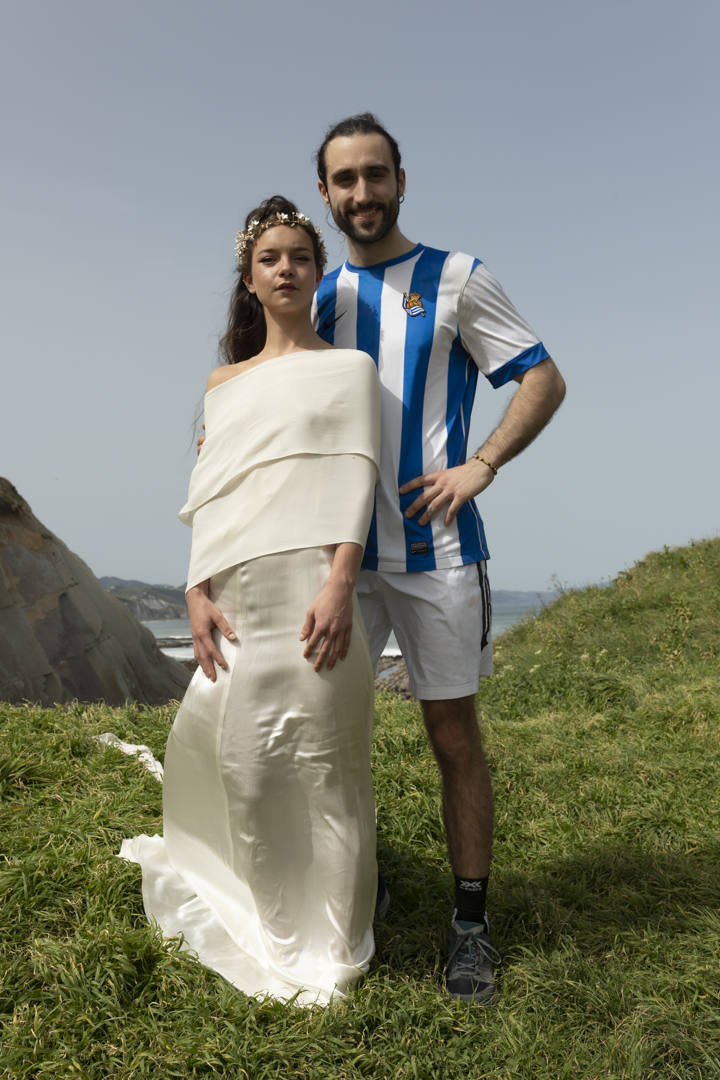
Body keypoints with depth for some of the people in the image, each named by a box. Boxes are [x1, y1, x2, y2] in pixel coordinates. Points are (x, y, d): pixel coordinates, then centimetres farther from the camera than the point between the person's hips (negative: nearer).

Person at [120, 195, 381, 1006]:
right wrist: (197, 591, 1)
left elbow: (355, 475, -2)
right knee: (240, 751, 5)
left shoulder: (348, 367, 10)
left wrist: (339, 583, -14)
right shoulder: (224, 384, 20)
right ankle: (267, 924, 26)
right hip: (240, 593, 4)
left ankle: (329, 947, 11)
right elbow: (208, 496, 14)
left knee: (320, 751, -3)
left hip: (316, 580, -4)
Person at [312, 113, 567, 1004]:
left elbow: (543, 379, -2)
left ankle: (471, 925, 14)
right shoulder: (321, 296, 15)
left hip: (433, 548, -4)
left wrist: (479, 466, -15)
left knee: (454, 736, 2)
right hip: (342, 547, 5)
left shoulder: (456, 279, 1)